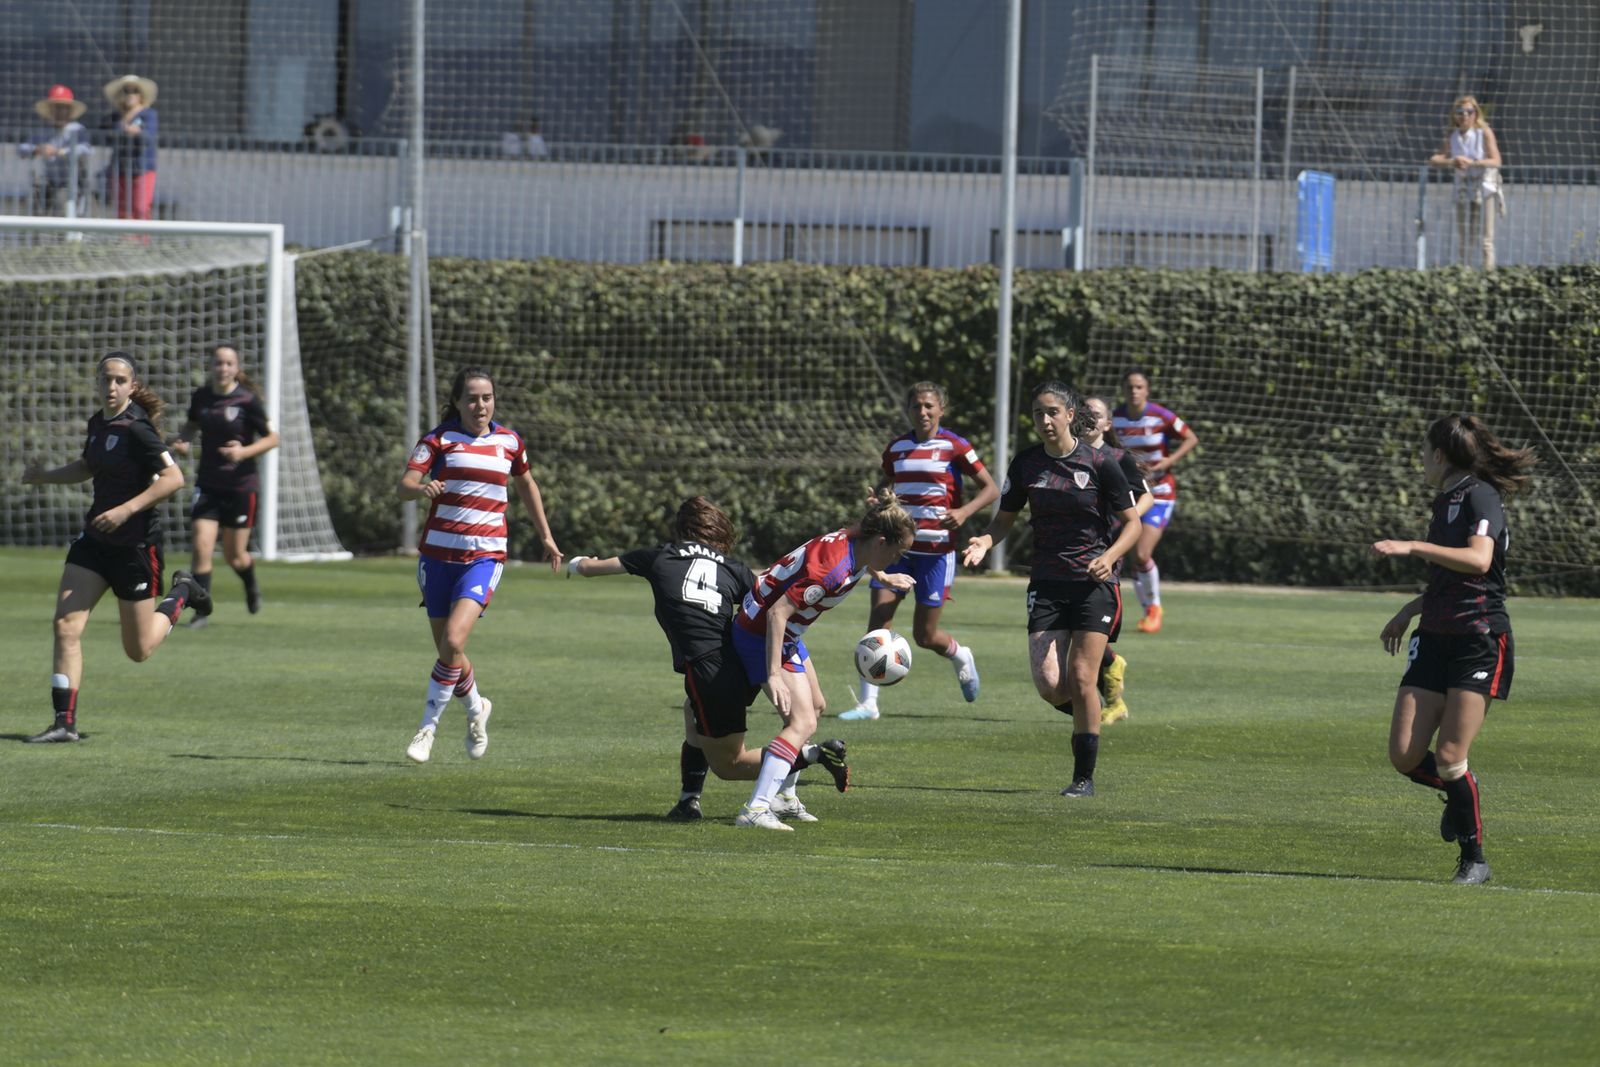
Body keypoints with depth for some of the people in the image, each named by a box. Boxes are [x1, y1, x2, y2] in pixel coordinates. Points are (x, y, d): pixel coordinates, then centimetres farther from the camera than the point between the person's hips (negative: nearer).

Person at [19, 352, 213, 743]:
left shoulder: (136, 429, -19)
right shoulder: (98, 422, 5)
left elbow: (173, 478, -25)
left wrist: (126, 510, -29)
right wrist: (44, 476, 10)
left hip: (136, 543, -7)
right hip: (96, 540, 7)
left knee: (139, 650, 6)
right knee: (66, 625, -8)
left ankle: (182, 593, 33)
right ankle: (65, 722, -6)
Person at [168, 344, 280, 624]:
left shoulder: (248, 400, -11)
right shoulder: (201, 397, 1)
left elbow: (272, 438, -6)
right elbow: (191, 425, 20)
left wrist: (244, 451, -22)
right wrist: (181, 441, -2)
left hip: (240, 486, -3)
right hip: (207, 485, 3)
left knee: (234, 556, 7)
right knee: (201, 548, -12)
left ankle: (251, 587, 41)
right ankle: (201, 611, -5)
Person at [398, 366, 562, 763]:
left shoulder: (509, 441, 6)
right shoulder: (439, 439, -2)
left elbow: (526, 485, 24)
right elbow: (403, 486, -14)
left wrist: (546, 537, 29)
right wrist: (421, 488, -38)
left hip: (485, 556, -1)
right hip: (438, 554, 1)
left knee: (453, 641, -20)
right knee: (447, 650, 8)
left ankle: (428, 727, -8)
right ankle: (476, 709, 38)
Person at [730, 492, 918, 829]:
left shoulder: (853, 540, -3)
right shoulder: (832, 569, -32)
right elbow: (777, 612, -34)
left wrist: (883, 578, 45)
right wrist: (774, 675, -36)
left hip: (786, 632, 11)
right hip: (762, 633, -11)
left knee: (816, 707, 24)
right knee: (802, 722, -19)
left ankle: (783, 795, 37)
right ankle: (755, 810, -28)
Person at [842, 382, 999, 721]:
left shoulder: (954, 447, -6)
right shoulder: (897, 448, 8)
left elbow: (991, 489, -4)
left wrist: (963, 512, -21)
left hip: (936, 550, -4)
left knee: (925, 635, 2)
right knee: (877, 622, -9)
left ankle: (960, 657, 36)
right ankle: (867, 702, -6)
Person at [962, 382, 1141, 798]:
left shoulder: (1099, 463, -7)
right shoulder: (1026, 464, 3)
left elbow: (1132, 522, -1)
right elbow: (1005, 518, 13)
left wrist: (1110, 557, -19)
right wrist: (984, 541, -9)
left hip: (1094, 583, -3)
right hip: (1046, 585, 3)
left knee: (1080, 678, -10)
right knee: (1049, 684, -9)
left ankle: (1085, 777, 1)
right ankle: (1089, 713, 26)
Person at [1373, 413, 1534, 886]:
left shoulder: (1479, 496, -10)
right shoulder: (1446, 501, 17)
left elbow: (1478, 560, -28)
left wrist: (1412, 547, -29)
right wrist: (1408, 611, 29)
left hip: (1480, 642, -8)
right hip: (1435, 638, 8)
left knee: (1449, 757, -11)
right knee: (1405, 755, -1)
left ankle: (1474, 859, 2)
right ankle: (1458, 794, 28)